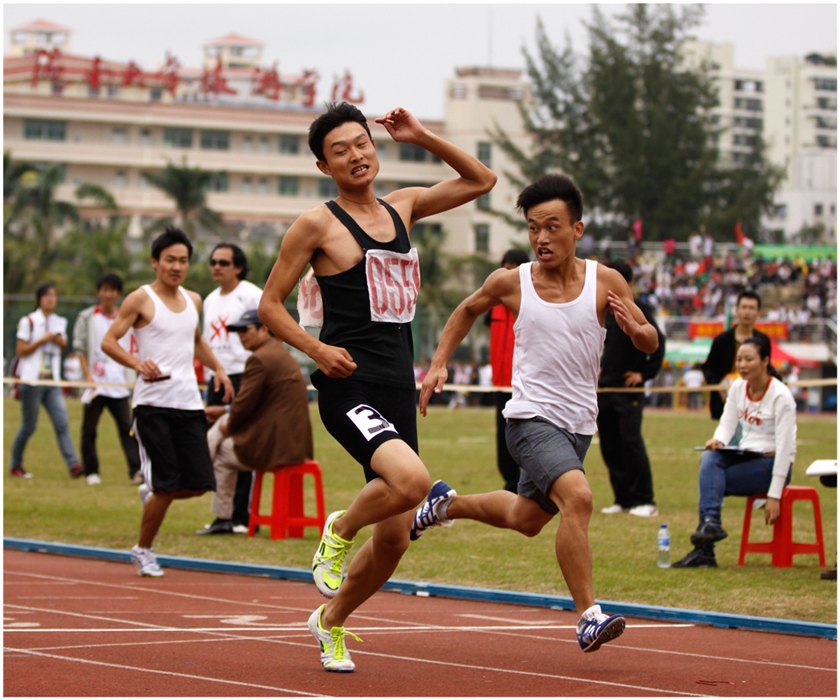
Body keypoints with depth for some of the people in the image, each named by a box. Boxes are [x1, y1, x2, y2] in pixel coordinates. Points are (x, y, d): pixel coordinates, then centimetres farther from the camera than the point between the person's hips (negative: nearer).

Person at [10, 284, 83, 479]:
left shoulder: (59, 322, 13)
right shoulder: (28, 322, -2)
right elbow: (20, 350, -7)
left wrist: (60, 341, 1)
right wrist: (42, 340, -14)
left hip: (52, 382, 4)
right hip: (32, 380, -4)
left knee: (62, 424, -9)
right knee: (29, 426, 2)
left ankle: (73, 465, -20)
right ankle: (15, 465, 18)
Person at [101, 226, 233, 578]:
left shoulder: (193, 301, 16)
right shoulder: (140, 300, -3)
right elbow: (109, 341, -6)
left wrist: (217, 368, 17)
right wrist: (137, 363, -23)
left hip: (189, 403, 6)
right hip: (153, 403, -6)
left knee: (199, 483, -1)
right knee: (166, 484, -9)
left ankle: (152, 494, 30)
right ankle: (143, 551, 12)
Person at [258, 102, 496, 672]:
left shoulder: (402, 207, 14)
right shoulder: (319, 225, -2)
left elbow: (482, 180, 24)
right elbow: (270, 305, 1)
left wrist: (423, 138, 12)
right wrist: (318, 350, -14)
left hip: (399, 390, 6)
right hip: (350, 387, -6)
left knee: (394, 541, 7)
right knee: (413, 481, -32)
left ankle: (332, 621, 31)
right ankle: (339, 531, -2)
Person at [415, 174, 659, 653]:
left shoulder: (606, 282, -4)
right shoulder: (511, 283, -5)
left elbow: (651, 344, 0)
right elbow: (467, 311, 15)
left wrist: (636, 329, -22)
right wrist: (439, 364, 7)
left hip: (579, 425, 4)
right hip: (533, 419, -4)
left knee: (526, 519, 22)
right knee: (578, 497, -30)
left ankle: (448, 504, 50)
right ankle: (589, 616, -27)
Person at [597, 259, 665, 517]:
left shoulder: (638, 310, -7)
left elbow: (657, 342, -12)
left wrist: (644, 373, -11)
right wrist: (598, 369, 13)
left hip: (629, 390, -7)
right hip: (605, 389, 7)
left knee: (631, 442, -13)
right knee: (609, 445, 6)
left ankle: (645, 500, -11)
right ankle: (623, 499, 12)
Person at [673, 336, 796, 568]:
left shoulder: (780, 396, -16)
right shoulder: (738, 387, 4)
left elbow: (784, 447, -18)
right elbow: (727, 423, 6)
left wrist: (774, 496, -22)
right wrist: (718, 440, -20)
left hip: (771, 463, -6)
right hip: (745, 455, 6)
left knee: (709, 480, -23)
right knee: (709, 458, -27)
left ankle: (704, 552, -25)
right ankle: (710, 522, -36)